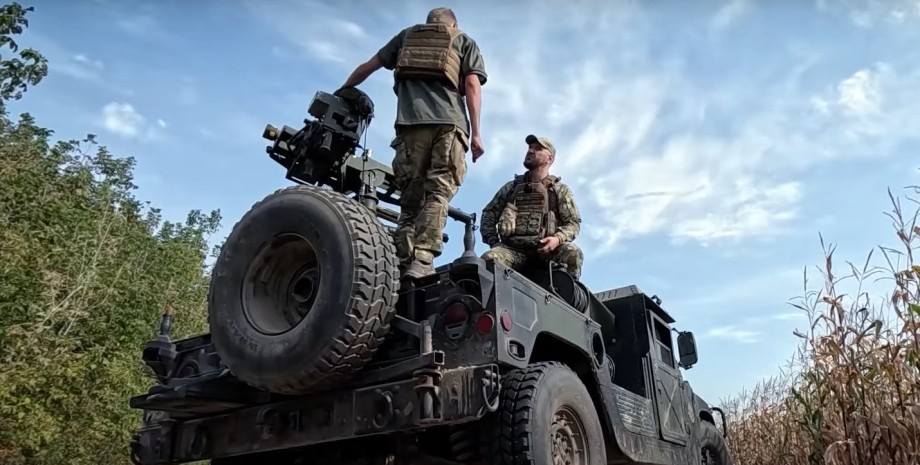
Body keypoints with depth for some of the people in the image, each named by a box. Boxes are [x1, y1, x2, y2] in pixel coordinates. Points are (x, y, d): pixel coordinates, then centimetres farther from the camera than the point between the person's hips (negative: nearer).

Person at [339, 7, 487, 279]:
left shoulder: (407, 35, 31)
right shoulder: (465, 42, 24)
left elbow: (367, 67, 32)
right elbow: (472, 85, 8)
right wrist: (476, 133, 3)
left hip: (410, 122, 2)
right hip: (450, 124, -2)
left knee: (410, 198, 4)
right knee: (438, 194, -8)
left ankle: (404, 263, -11)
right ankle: (421, 260, -24)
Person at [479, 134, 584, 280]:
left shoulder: (561, 190, 15)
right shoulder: (511, 187, 21)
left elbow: (573, 222, 8)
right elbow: (489, 213, 22)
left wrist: (558, 238, -14)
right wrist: (492, 240, 4)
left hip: (545, 249, -1)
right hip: (513, 248, 1)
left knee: (572, 253, -32)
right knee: (489, 259, -30)